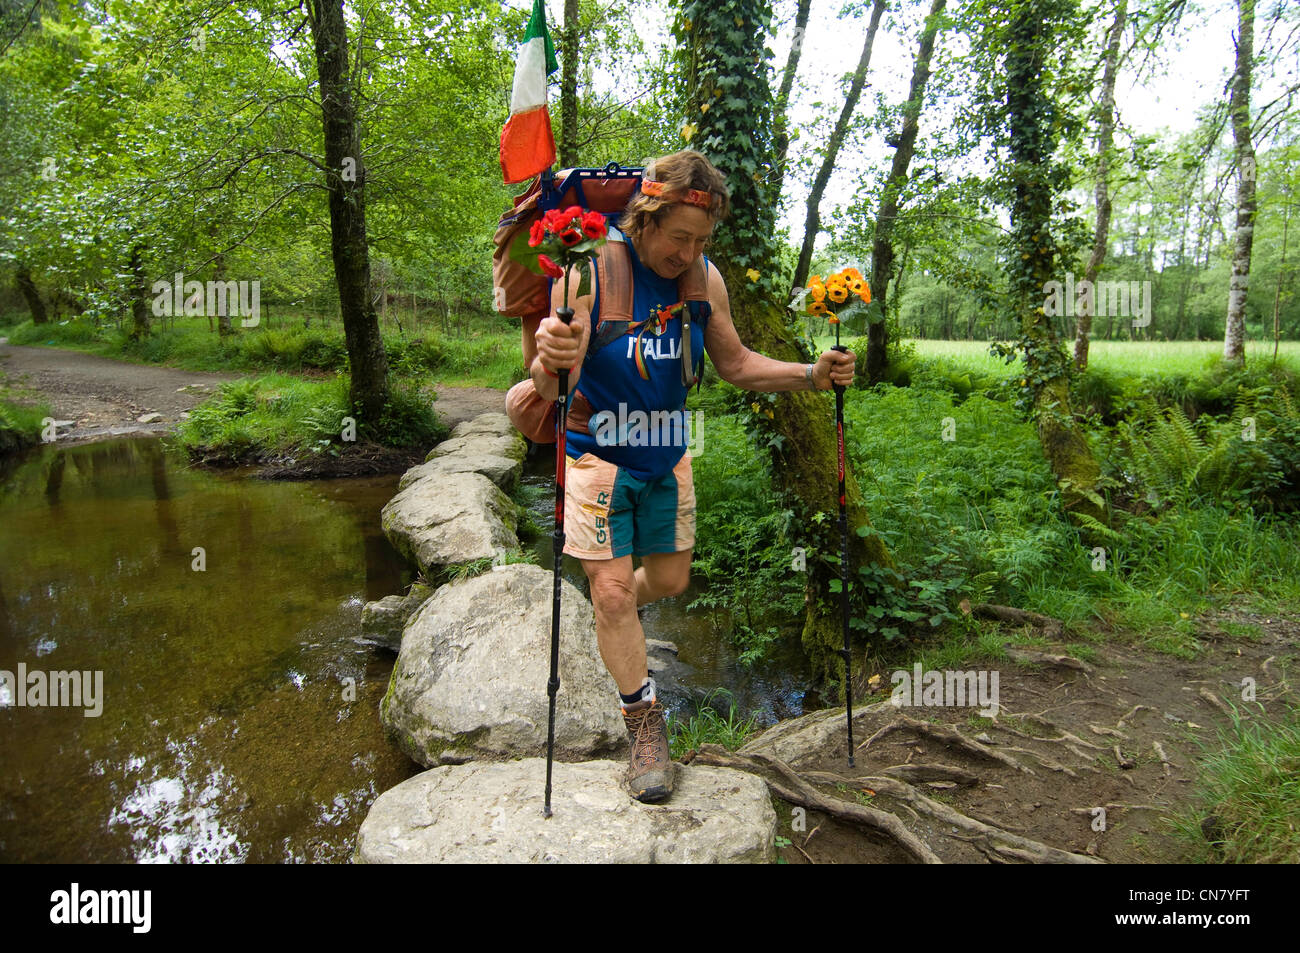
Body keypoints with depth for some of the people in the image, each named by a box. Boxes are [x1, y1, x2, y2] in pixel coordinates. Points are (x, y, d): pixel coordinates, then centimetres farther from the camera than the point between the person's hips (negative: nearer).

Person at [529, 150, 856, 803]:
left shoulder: (704, 279, -6)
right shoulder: (590, 271, -21)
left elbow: (734, 364, 4)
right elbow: (547, 387, -27)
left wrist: (812, 376, -11)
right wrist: (550, 360, -52)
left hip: (666, 457, 5)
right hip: (595, 452, -5)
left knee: (670, 579, 15)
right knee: (613, 587, -6)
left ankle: (614, 621, 50)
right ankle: (645, 725, 13)